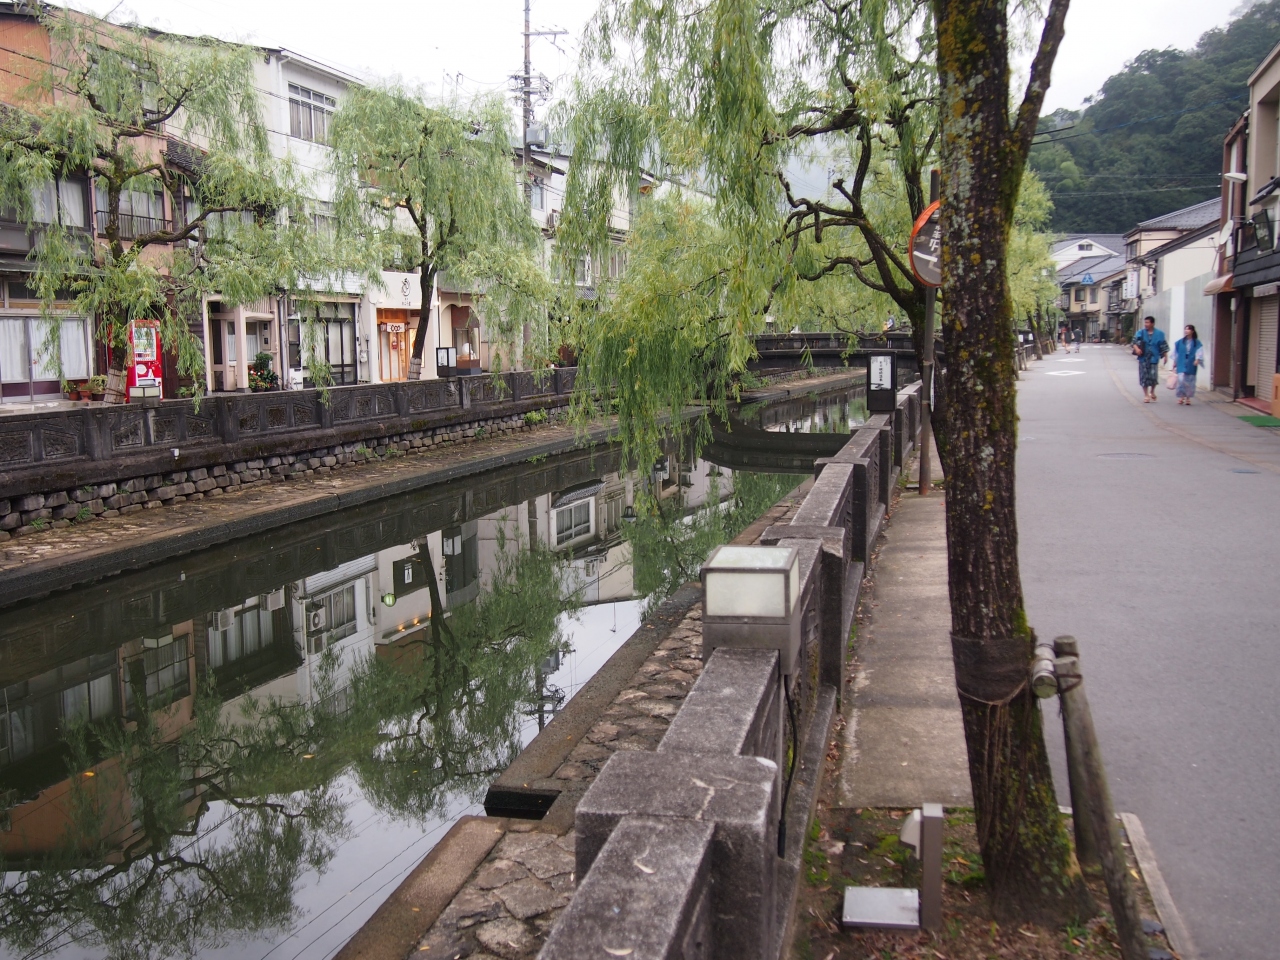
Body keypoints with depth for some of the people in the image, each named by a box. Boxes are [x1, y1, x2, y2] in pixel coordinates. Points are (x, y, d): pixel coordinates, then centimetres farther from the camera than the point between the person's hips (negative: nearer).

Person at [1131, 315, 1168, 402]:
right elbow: (1134, 341, -6)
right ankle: (1146, 395, 12)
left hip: (1154, 358, -1)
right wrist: (1136, 348, -26)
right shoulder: (1140, 333, 3)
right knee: (1144, 377, 1)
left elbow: (1163, 346, 6)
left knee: (1153, 376, -4)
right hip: (1143, 359, 1)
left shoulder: (1159, 334, 2)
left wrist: (1165, 356, 4)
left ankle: (1152, 392, 24)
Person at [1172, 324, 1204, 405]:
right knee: (1181, 380, -12)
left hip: (1191, 366, 0)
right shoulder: (1180, 342, 6)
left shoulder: (1197, 343, 2)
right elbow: (1175, 353, 10)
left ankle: (1188, 398, 15)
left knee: (1190, 382, 4)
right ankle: (1181, 396, 0)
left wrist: (1197, 360, -22)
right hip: (1181, 365, 0)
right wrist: (1174, 363, 8)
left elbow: (1199, 353, -5)